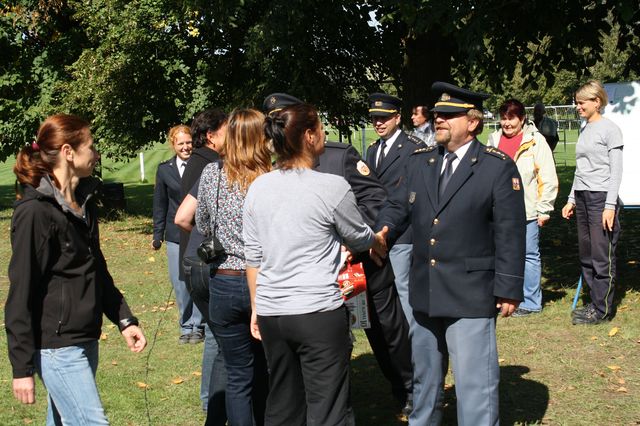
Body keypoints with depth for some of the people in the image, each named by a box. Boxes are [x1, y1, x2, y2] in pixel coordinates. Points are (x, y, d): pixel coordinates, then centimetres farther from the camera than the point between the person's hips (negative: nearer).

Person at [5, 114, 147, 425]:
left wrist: (124, 320, 14)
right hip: (56, 346, -8)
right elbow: (21, 292, -15)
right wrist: (22, 368, -14)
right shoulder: (35, 211, -15)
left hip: (85, 339, 8)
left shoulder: (84, 201, 12)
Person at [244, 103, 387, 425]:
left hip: (270, 313, 5)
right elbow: (359, 238, 6)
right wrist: (379, 240, 28)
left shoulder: (257, 188, 4)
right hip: (319, 313, -5)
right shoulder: (332, 187, -10)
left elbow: (252, 257, 9)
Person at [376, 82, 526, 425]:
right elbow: (397, 207, 12)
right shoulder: (419, 161, 7)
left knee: (474, 382, -3)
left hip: (470, 297, -6)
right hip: (424, 293, 6)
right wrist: (380, 233, -9)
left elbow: (510, 234, -9)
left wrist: (509, 290, -10)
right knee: (424, 374, 21)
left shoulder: (498, 167, -8)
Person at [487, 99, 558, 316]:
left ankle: (531, 302, 10)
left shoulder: (535, 141, -5)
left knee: (529, 256, 1)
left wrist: (544, 209, -6)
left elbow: (548, 178, -5)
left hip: (527, 211, -5)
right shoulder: (494, 140, 10)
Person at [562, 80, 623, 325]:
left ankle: (603, 309, 0)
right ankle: (595, 302, 17)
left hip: (601, 197, -8)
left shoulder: (609, 129, -6)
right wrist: (572, 199, 18)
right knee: (586, 255, 9)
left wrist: (610, 205, -15)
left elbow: (616, 170, -10)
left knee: (602, 255, -5)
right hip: (582, 198, 8)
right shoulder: (585, 131, 15)